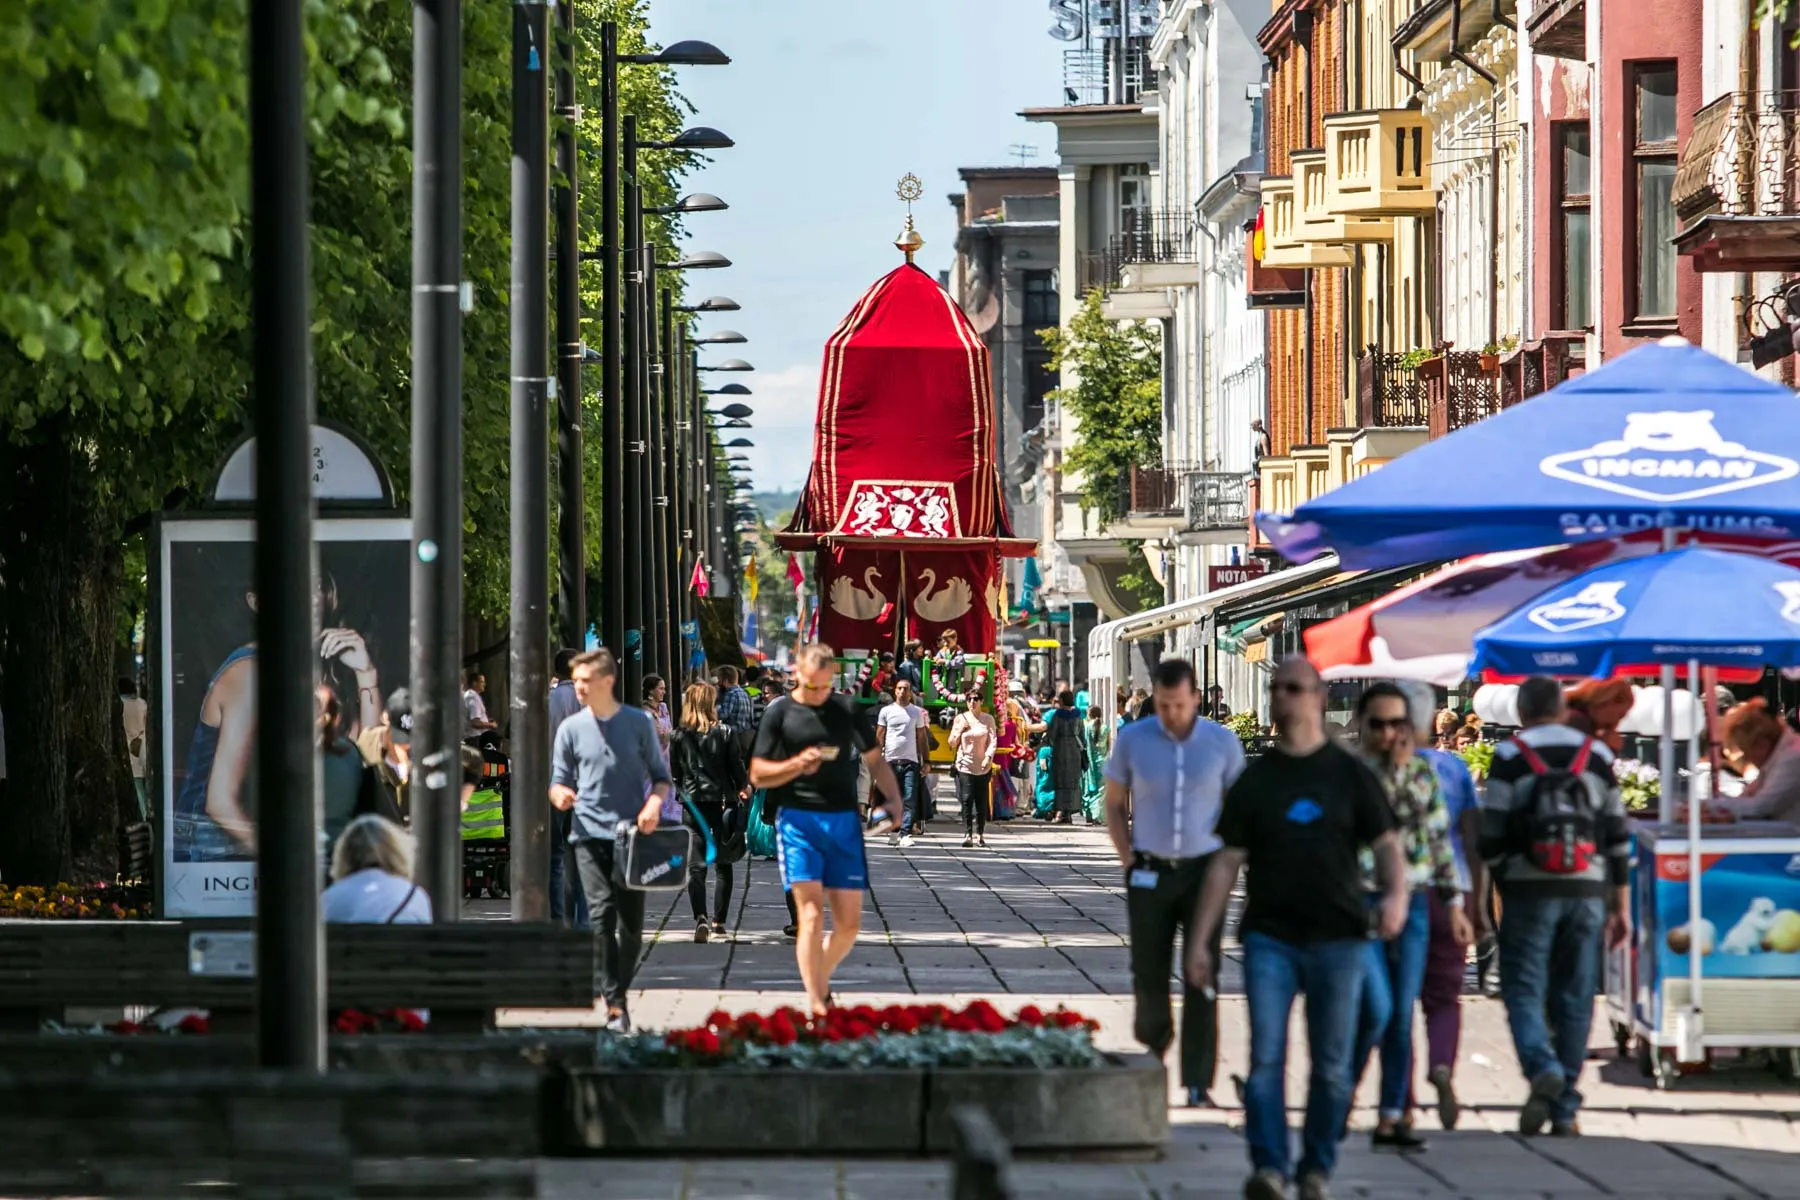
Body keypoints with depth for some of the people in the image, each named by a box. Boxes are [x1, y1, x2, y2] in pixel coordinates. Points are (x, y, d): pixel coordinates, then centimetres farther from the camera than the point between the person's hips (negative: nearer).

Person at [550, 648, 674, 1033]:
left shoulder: (638, 723, 4)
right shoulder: (571, 728, 7)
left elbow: (662, 776, 9)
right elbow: (559, 782, 11)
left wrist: (655, 802, -11)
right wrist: (560, 795, -13)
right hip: (590, 834, 0)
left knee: (631, 923, 4)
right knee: (602, 915, -15)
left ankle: (620, 991, 23)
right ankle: (614, 1005, -18)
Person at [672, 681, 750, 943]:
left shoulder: (679, 737, -3)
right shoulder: (724, 734, -6)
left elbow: (675, 774, 3)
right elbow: (737, 767, -2)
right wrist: (744, 787, 19)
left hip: (693, 803, 0)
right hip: (722, 801, 0)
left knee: (696, 865, -2)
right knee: (723, 865, 12)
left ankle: (700, 918, -20)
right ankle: (718, 921, 12)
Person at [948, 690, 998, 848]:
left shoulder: (988, 719, 5)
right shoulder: (961, 718, 7)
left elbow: (993, 740, -1)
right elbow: (952, 743, 9)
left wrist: (988, 758, -16)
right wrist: (960, 730, -8)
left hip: (983, 767, 0)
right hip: (965, 765, 0)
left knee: (982, 802, 1)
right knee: (967, 800, -9)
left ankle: (979, 835, 7)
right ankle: (967, 834, -10)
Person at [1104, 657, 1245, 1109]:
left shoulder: (1222, 742, -2)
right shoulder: (1132, 740, -1)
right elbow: (1114, 805, 8)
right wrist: (1128, 859, -2)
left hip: (1203, 870, -1)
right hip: (1150, 872, 1)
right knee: (1148, 974, 4)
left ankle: (1198, 1084, -2)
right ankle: (1152, 1046, 32)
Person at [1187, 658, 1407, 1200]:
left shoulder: (1350, 774, 6)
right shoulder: (1255, 780, 9)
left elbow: (1385, 843, 2)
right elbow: (1225, 861, 9)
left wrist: (1397, 894, -20)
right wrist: (1200, 940, 4)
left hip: (1337, 936, 0)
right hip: (1269, 936, 1)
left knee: (1331, 1064, 3)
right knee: (1265, 1057, -11)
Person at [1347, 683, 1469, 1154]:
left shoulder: (1424, 774, 10)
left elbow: (1440, 841, 14)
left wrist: (1454, 904, 12)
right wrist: (1393, 769, -18)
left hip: (1413, 904, 4)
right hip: (1361, 903, -4)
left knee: (1402, 1016, 4)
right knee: (1377, 1008, -15)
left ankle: (1391, 1117, 8)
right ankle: (1342, 1088, 8)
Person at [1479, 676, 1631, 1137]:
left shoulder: (1510, 757, 0)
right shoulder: (1597, 756, 11)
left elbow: (1492, 835, -4)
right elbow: (1618, 836, 11)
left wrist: (1499, 890, 6)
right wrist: (1619, 906, 15)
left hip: (1530, 891, -3)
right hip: (1587, 892, 3)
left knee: (1524, 990, 0)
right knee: (1574, 997, 6)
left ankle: (1542, 1069, -27)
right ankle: (1564, 1111, 6)